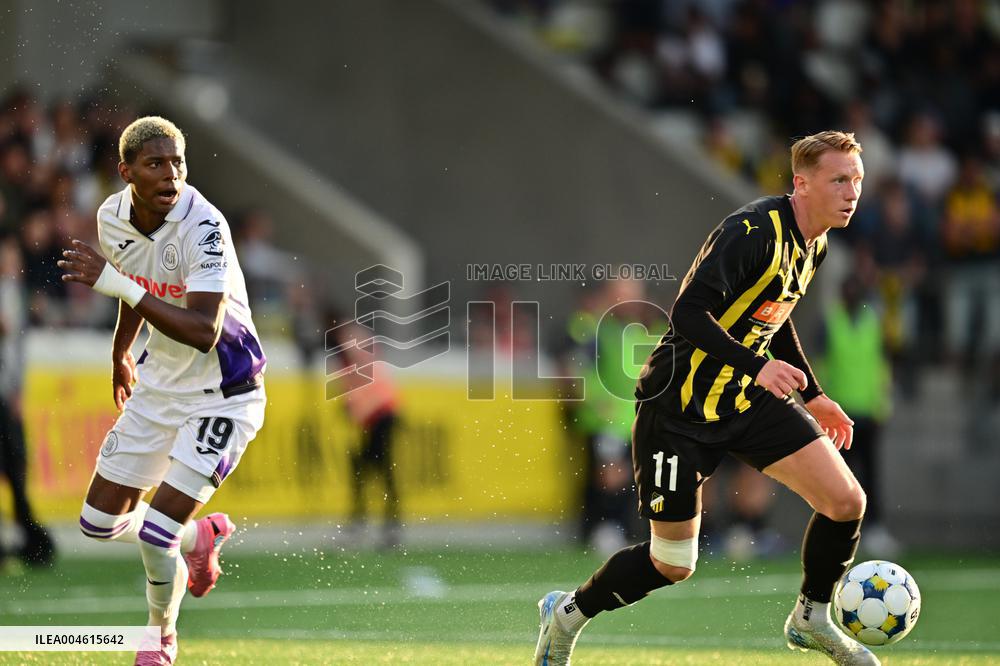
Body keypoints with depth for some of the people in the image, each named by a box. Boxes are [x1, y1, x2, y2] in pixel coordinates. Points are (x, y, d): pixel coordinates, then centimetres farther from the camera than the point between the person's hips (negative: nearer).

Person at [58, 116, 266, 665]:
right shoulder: (113, 217, -7)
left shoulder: (203, 227, -28)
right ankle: (201, 537, 37)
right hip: (159, 387, 7)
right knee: (99, 523, 10)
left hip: (222, 397, -7)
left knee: (155, 538, -12)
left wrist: (118, 285, -41)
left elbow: (204, 332, -38)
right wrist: (120, 353, 30)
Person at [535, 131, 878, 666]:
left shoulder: (813, 242, 5)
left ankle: (811, 619, 18)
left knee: (846, 502, -6)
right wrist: (757, 366, -41)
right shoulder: (752, 232, -24)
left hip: (749, 398, 8)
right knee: (673, 565, -1)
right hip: (681, 406, -8)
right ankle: (567, 615, 25)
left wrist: (812, 396, 21)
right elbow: (689, 314, -31)